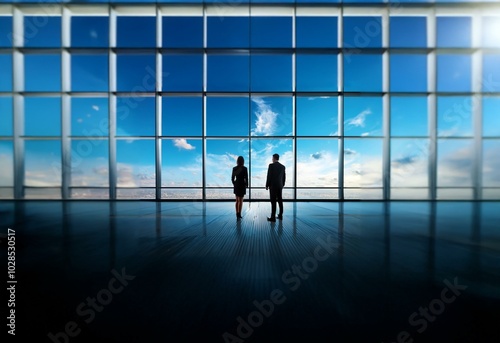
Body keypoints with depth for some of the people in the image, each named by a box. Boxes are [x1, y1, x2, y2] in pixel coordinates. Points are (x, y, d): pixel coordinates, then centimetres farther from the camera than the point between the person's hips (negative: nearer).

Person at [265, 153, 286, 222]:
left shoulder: (271, 165, -10)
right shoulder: (283, 166, 7)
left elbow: (269, 176, -13)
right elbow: (284, 177, 11)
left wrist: (267, 185, -4)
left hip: (273, 186, -6)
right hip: (280, 186, 6)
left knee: (273, 202, -5)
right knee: (280, 201, 12)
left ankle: (273, 217, -3)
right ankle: (280, 215, 19)